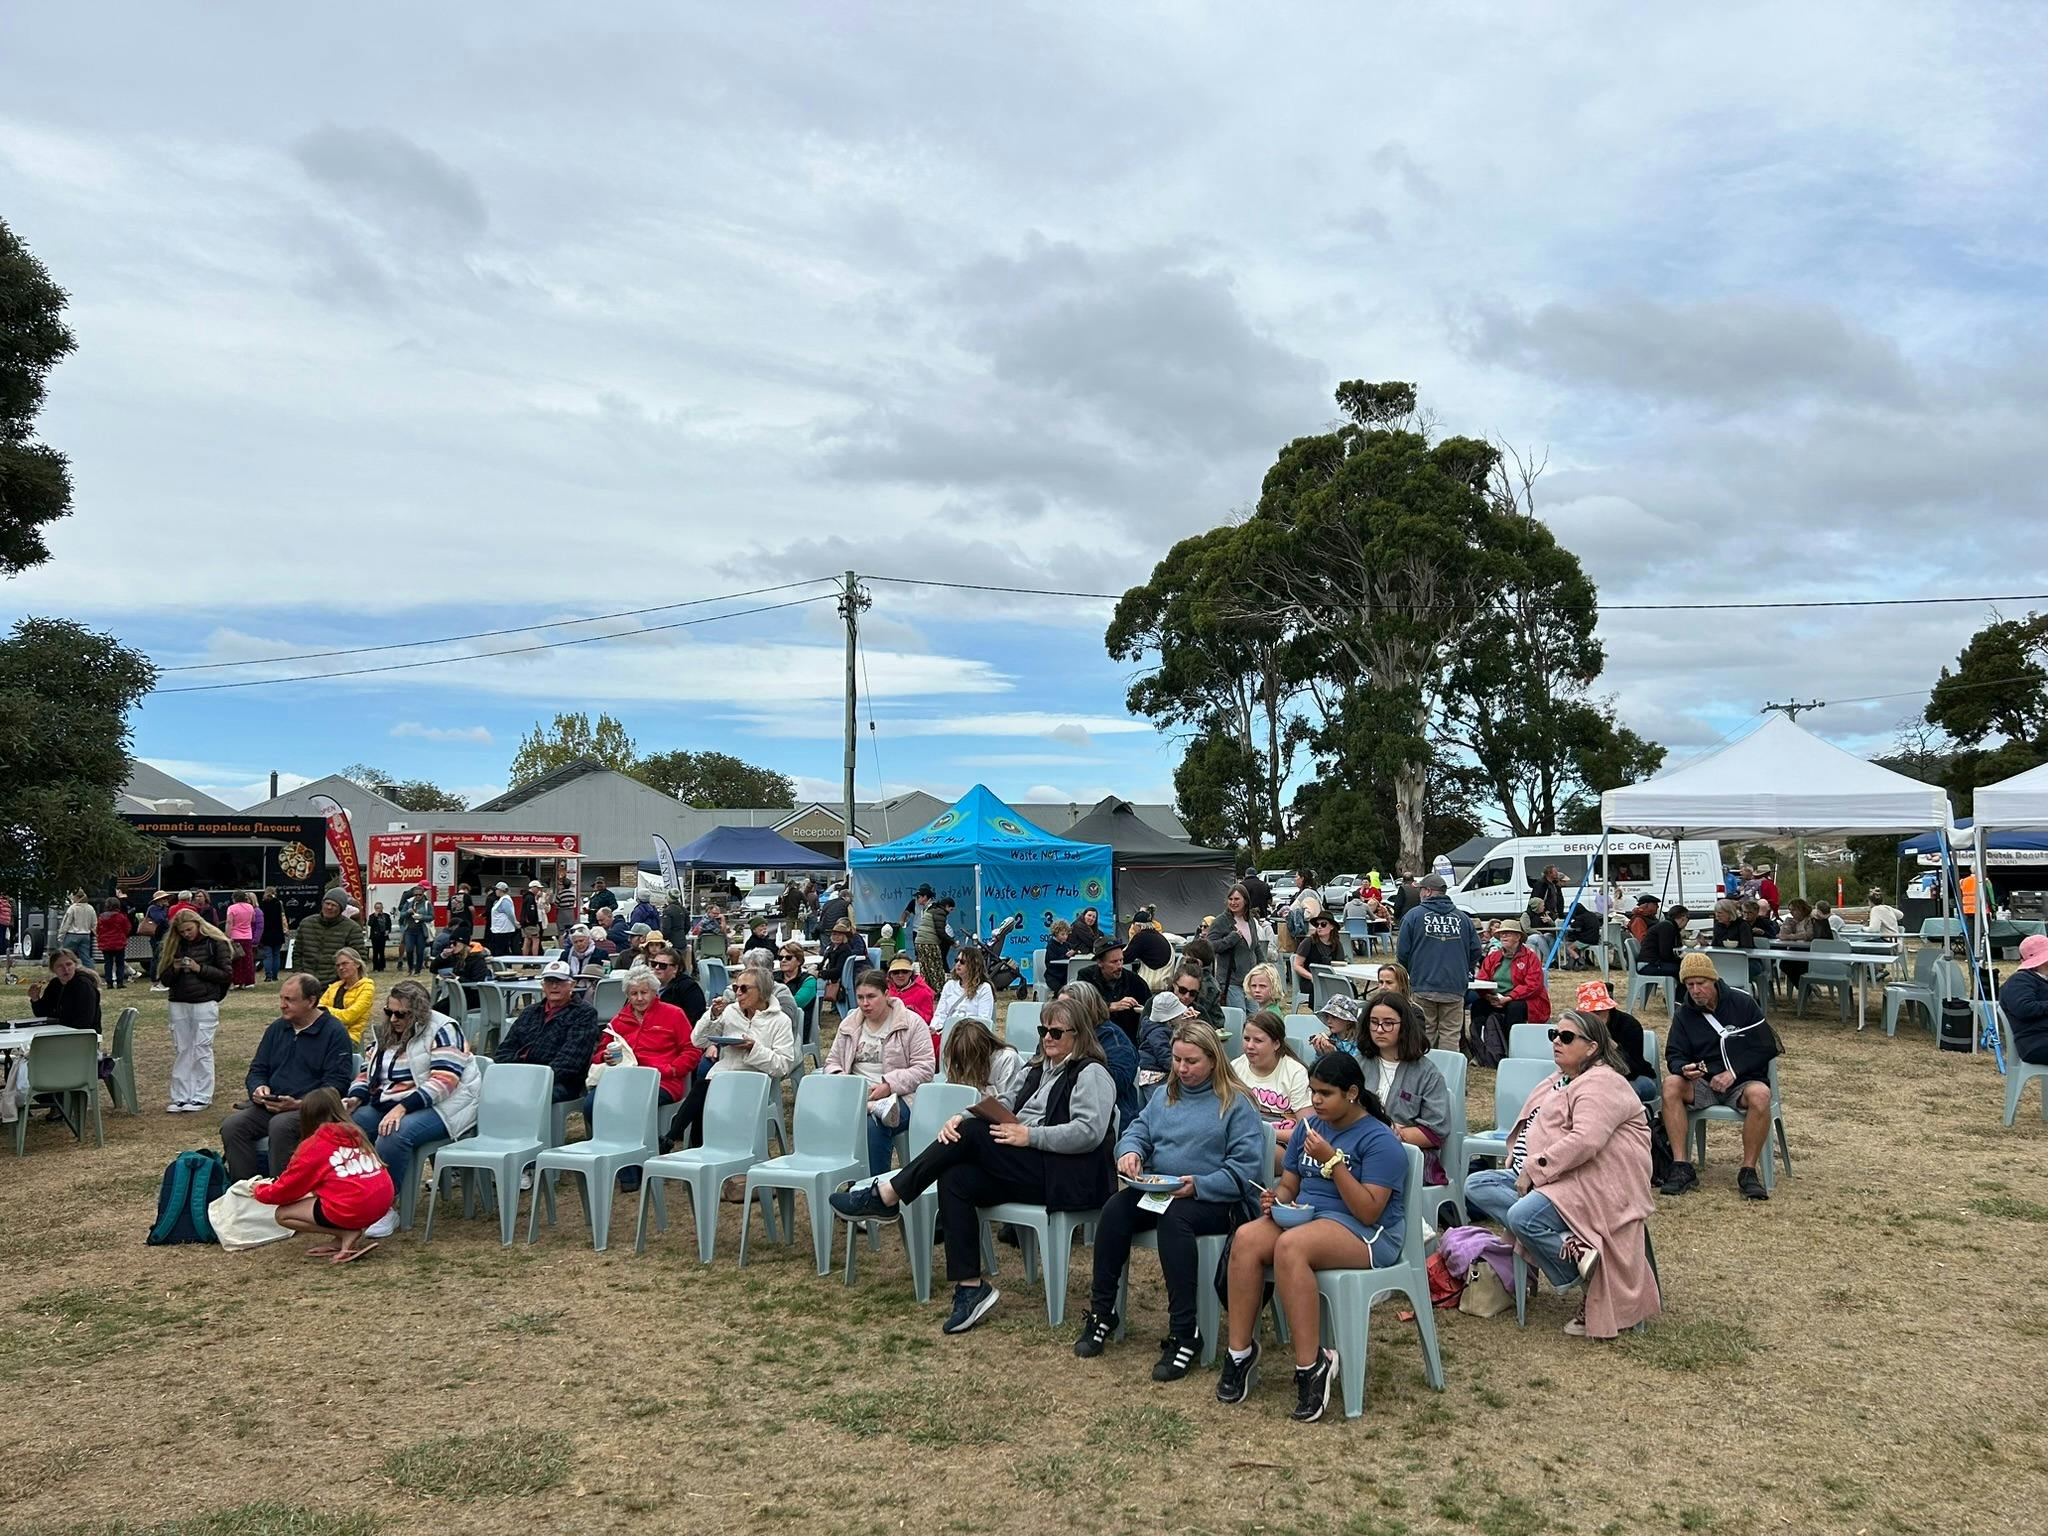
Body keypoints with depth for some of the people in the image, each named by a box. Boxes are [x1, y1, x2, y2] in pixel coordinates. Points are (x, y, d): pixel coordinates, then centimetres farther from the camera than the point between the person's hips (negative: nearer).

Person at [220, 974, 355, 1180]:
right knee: (231, 1126, -18)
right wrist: (258, 1089, 0)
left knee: (280, 1125, -35)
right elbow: (257, 1069, 24)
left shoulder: (334, 1032, -3)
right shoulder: (277, 1028, 18)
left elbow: (335, 1085, -10)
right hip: (270, 1105, 7)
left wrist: (298, 1104, -20)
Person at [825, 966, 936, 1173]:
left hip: (899, 1096, -3)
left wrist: (888, 1085, -16)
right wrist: (839, 1079, -2)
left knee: (873, 1124, -35)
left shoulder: (912, 1023, 1)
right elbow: (832, 1063, 23)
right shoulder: (849, 1026, 18)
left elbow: (925, 1069, -5)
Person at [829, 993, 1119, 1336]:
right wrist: (961, 1117, -3)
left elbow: (1088, 1132, -18)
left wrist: (1029, 1135, -20)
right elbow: (1004, 1105, 17)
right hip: (1027, 1167, 8)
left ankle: (885, 1196, -13)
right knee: (955, 1179, -18)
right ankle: (970, 1287, -17)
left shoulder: (1091, 1074, -4)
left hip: (1064, 1175, -8)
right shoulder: (1037, 1069, 23)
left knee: (972, 1134, -21)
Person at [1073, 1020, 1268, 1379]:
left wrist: (1199, 1185, -21)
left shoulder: (1236, 1103, -2)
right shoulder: (1165, 1094, 18)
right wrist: (1130, 1150, -11)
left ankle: (1184, 1333, -31)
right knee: (1115, 1209, -25)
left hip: (1213, 1200, -5)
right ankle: (1101, 1312, -13)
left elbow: (1247, 1167, -10)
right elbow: (1138, 1130, 14)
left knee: (1173, 1218, -38)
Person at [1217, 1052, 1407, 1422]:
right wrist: (1275, 1198, -6)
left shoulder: (1379, 1140, -8)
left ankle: (1311, 1364, -29)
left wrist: (1332, 1160, -22)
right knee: (1246, 1237, -25)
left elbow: (1369, 1212, -16)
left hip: (1366, 1235, -6)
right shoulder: (1308, 1126, 13)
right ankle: (1240, 1350, -19)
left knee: (1290, 1246, -37)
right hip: (1303, 1218, 6)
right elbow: (1289, 1184, 18)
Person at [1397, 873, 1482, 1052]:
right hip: (1455, 987, 1)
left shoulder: (1413, 915, 0)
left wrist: (1411, 974, 17)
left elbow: (1402, 952, -1)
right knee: (1451, 1035, 4)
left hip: (1423, 986, -1)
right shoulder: (1462, 918, 8)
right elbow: (1475, 950, 9)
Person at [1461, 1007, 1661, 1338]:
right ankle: (1572, 1248, -19)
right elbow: (1532, 1130, 24)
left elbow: (1584, 1141, -24)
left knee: (1524, 1216, -33)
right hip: (1545, 1179, 11)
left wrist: (1534, 1169, -19)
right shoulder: (1559, 1082, 22)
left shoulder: (1601, 1084, -11)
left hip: (1592, 1186, -11)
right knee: (1476, 1185, -6)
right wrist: (1520, 1168, 4)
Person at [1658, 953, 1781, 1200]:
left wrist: (1733, 1072, -14)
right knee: (1671, 1084, -29)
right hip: (1702, 1085, 2)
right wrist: (1684, 1068, -22)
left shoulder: (1742, 1003, -2)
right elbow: (1674, 1055, 3)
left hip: (1742, 1080, -2)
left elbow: (1767, 1046, -4)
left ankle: (1748, 1171, -24)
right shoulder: (1684, 1014, 6)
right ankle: (1682, 1168, -28)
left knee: (1760, 1094, -37)